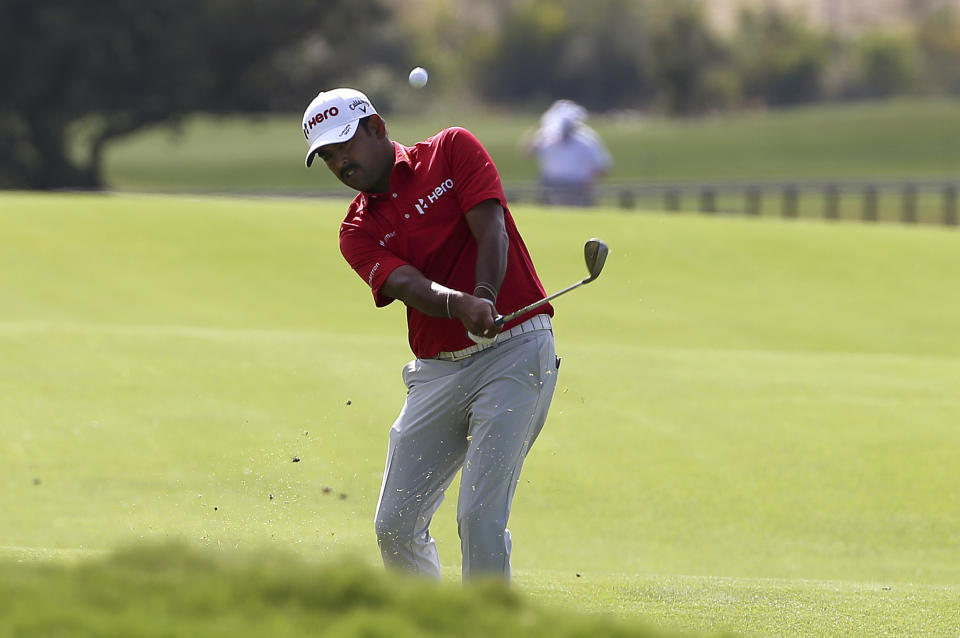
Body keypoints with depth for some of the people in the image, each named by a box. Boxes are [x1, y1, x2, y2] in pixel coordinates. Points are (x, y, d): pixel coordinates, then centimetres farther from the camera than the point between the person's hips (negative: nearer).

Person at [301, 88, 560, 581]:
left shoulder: (452, 150, 1)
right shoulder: (357, 232, 7)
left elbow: (491, 230, -11)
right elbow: (409, 286, -13)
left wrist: (485, 298, -30)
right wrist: (460, 305, -34)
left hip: (515, 350, -5)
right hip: (436, 370, 5)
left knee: (479, 516, -15)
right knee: (395, 524, 5)